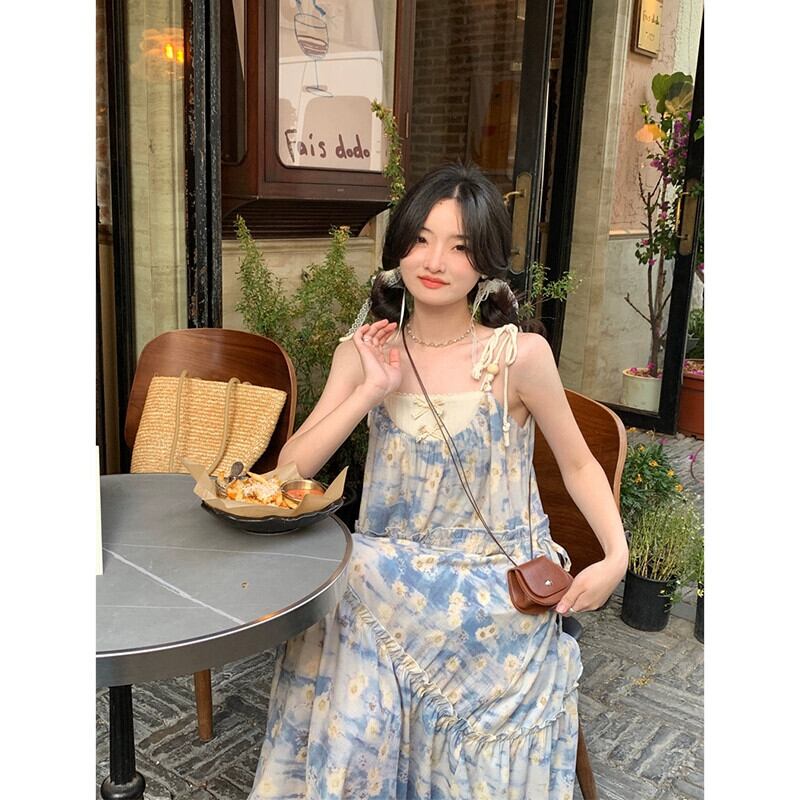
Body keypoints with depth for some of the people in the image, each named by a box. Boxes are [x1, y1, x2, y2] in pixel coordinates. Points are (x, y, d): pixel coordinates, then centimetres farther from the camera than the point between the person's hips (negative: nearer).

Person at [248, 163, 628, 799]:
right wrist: (372, 391, -16)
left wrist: (616, 554, -14)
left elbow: (578, 464, 0)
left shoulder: (520, 355, -12)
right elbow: (294, 466, -5)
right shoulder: (365, 353, -1)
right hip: (389, 576, 3)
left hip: (494, 588, -2)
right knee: (345, 743, -13)